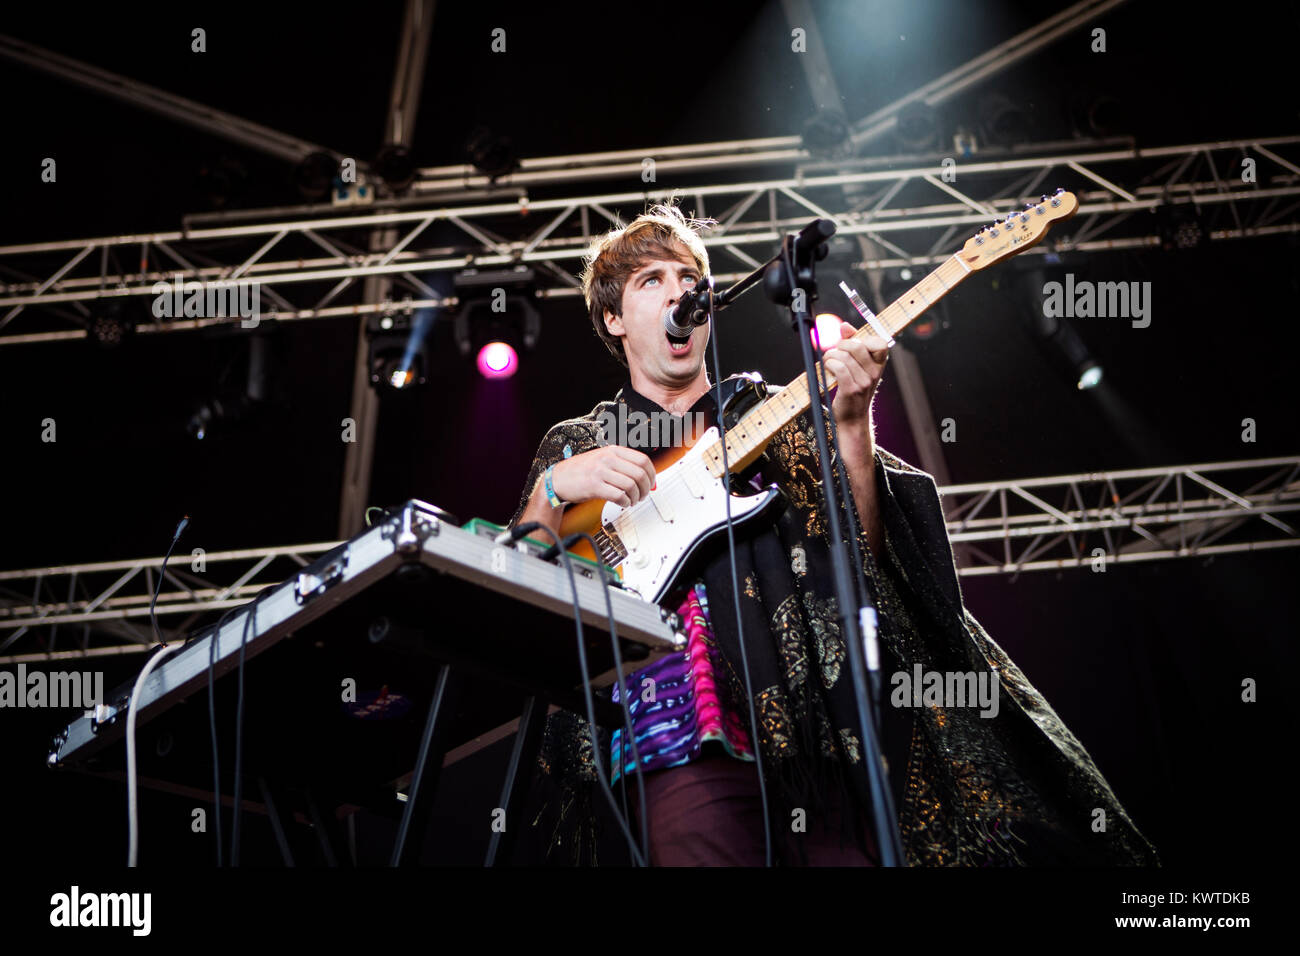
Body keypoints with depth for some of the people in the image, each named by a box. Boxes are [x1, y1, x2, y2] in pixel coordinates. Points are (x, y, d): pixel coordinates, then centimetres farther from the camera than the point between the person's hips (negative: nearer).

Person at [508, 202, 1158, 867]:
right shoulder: (575, 443, 17)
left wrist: (851, 425, -9)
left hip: (820, 736, 2)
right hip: (683, 749, -1)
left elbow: (859, 554, 5)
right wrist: (556, 487, -10)